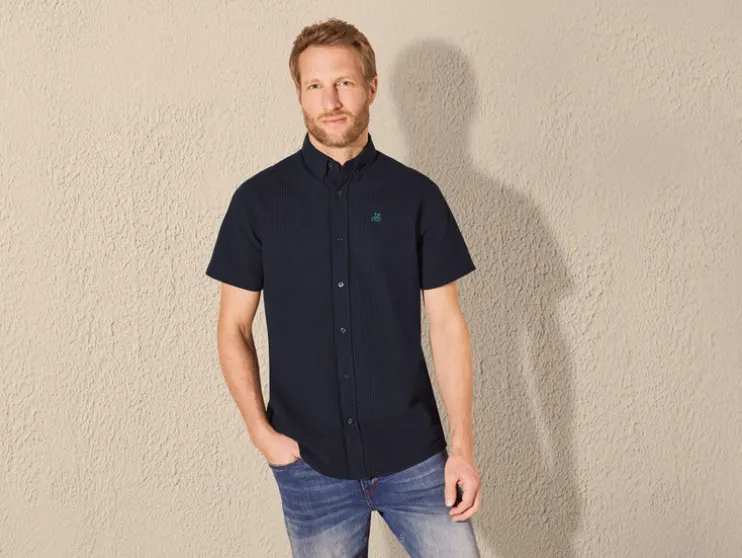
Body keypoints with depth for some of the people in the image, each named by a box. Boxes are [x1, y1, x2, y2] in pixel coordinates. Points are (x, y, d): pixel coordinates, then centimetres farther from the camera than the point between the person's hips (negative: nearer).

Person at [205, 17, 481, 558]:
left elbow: (447, 323, 0)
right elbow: (234, 329, 4)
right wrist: (261, 431, -5)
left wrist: (463, 446, -3)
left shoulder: (416, 195, -1)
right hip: (311, 463, 0)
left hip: (414, 457, 0)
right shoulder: (259, 200, -2)